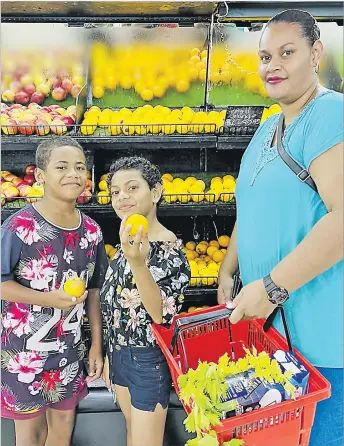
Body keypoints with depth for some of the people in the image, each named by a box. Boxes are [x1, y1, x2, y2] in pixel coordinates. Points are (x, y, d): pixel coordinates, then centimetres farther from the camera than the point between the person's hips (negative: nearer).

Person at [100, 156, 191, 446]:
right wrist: (111, 355, 16)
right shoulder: (128, 241, 2)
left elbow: (162, 316, -26)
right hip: (120, 353, 7)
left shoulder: (168, 248, -21)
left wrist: (138, 264, -40)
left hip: (148, 359, -7)